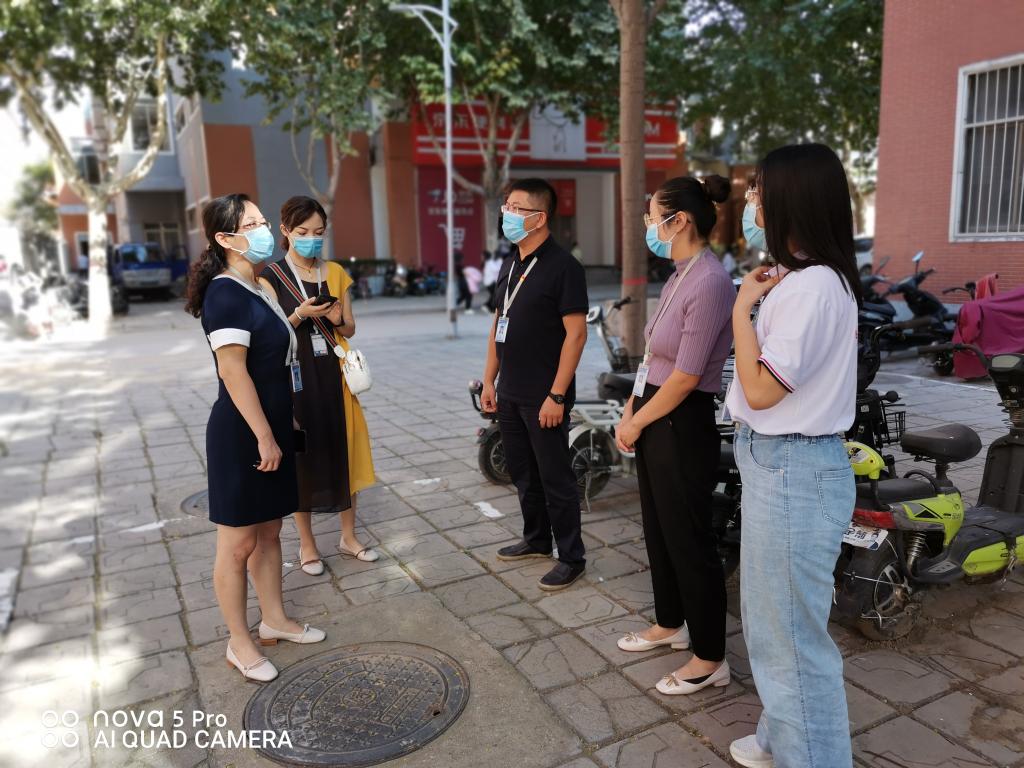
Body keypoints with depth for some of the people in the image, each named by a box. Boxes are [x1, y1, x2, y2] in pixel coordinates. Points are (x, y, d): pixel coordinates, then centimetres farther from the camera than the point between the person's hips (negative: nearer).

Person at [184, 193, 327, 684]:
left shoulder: (253, 289, 11)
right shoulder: (226, 293, -16)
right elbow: (232, 371, -22)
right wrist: (264, 437, -22)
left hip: (270, 427, 9)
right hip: (242, 433, -9)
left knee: (269, 531, 18)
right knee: (239, 541, 4)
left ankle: (274, 620, 33)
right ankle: (240, 644, 18)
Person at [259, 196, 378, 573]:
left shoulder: (336, 272, 7)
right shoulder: (271, 277, -4)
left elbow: (350, 329, 9)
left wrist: (338, 320, -12)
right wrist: (300, 316, -23)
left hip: (334, 376, 4)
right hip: (295, 378, -3)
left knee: (342, 452, 8)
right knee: (302, 457, 4)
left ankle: (348, 536, 24)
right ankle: (306, 544, 20)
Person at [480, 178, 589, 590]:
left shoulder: (563, 267, -13)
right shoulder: (510, 265, 12)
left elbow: (576, 333, -17)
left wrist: (556, 395, -20)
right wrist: (489, 380, 13)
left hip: (543, 398, -8)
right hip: (510, 394, 8)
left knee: (555, 479, 2)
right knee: (522, 473, 18)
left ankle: (571, 558, 16)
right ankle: (536, 540, 35)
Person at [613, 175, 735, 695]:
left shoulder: (710, 283, -20)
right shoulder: (678, 277, 10)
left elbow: (686, 376, -21)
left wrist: (636, 423, -10)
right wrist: (630, 411, 5)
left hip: (683, 427, -9)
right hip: (652, 420, 9)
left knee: (689, 540, 3)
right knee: (658, 529, 21)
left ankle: (710, 660, 20)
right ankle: (670, 624, 41)